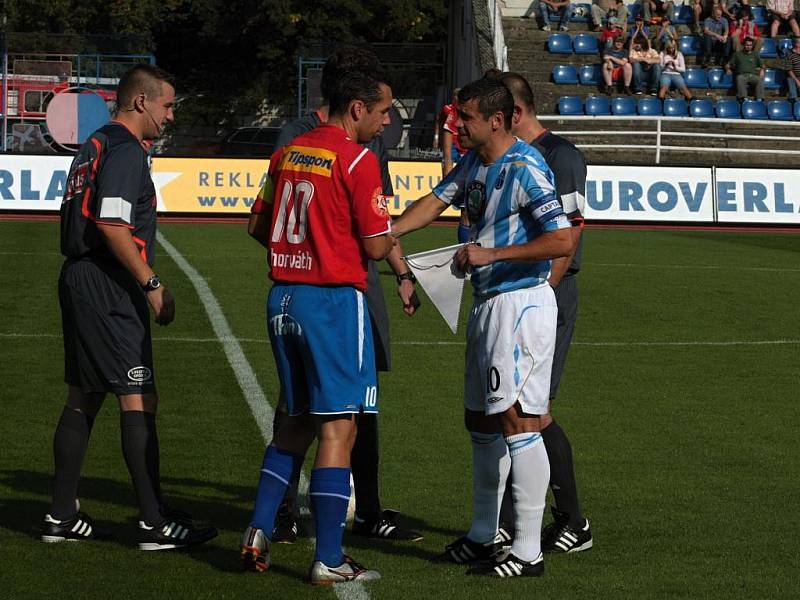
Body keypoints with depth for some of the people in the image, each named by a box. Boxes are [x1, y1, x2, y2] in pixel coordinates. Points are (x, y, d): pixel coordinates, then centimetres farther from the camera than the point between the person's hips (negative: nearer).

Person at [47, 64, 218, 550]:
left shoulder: (96, 146, 18)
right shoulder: (124, 152, -13)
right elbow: (112, 225, -22)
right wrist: (152, 284, -18)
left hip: (78, 279, 10)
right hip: (108, 289, -10)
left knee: (84, 399, 13)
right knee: (139, 401, -8)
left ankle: (63, 517, 17)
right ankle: (156, 523, -8)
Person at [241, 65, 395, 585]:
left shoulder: (288, 153, 10)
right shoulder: (358, 160, -12)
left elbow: (258, 226, 18)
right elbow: (376, 246, -13)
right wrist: (389, 234, 9)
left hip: (283, 297, 7)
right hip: (334, 299, -7)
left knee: (299, 421, 19)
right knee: (338, 426, -2)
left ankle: (259, 532, 13)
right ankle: (329, 560, -1)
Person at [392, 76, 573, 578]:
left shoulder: (526, 169, -18)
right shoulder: (474, 164, 11)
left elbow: (563, 240, -24)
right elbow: (436, 202, 16)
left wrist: (492, 254, -23)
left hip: (521, 304, -10)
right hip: (487, 303, 10)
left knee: (518, 421, -10)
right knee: (481, 421, 16)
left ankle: (528, 551, -7)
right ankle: (482, 538, 27)